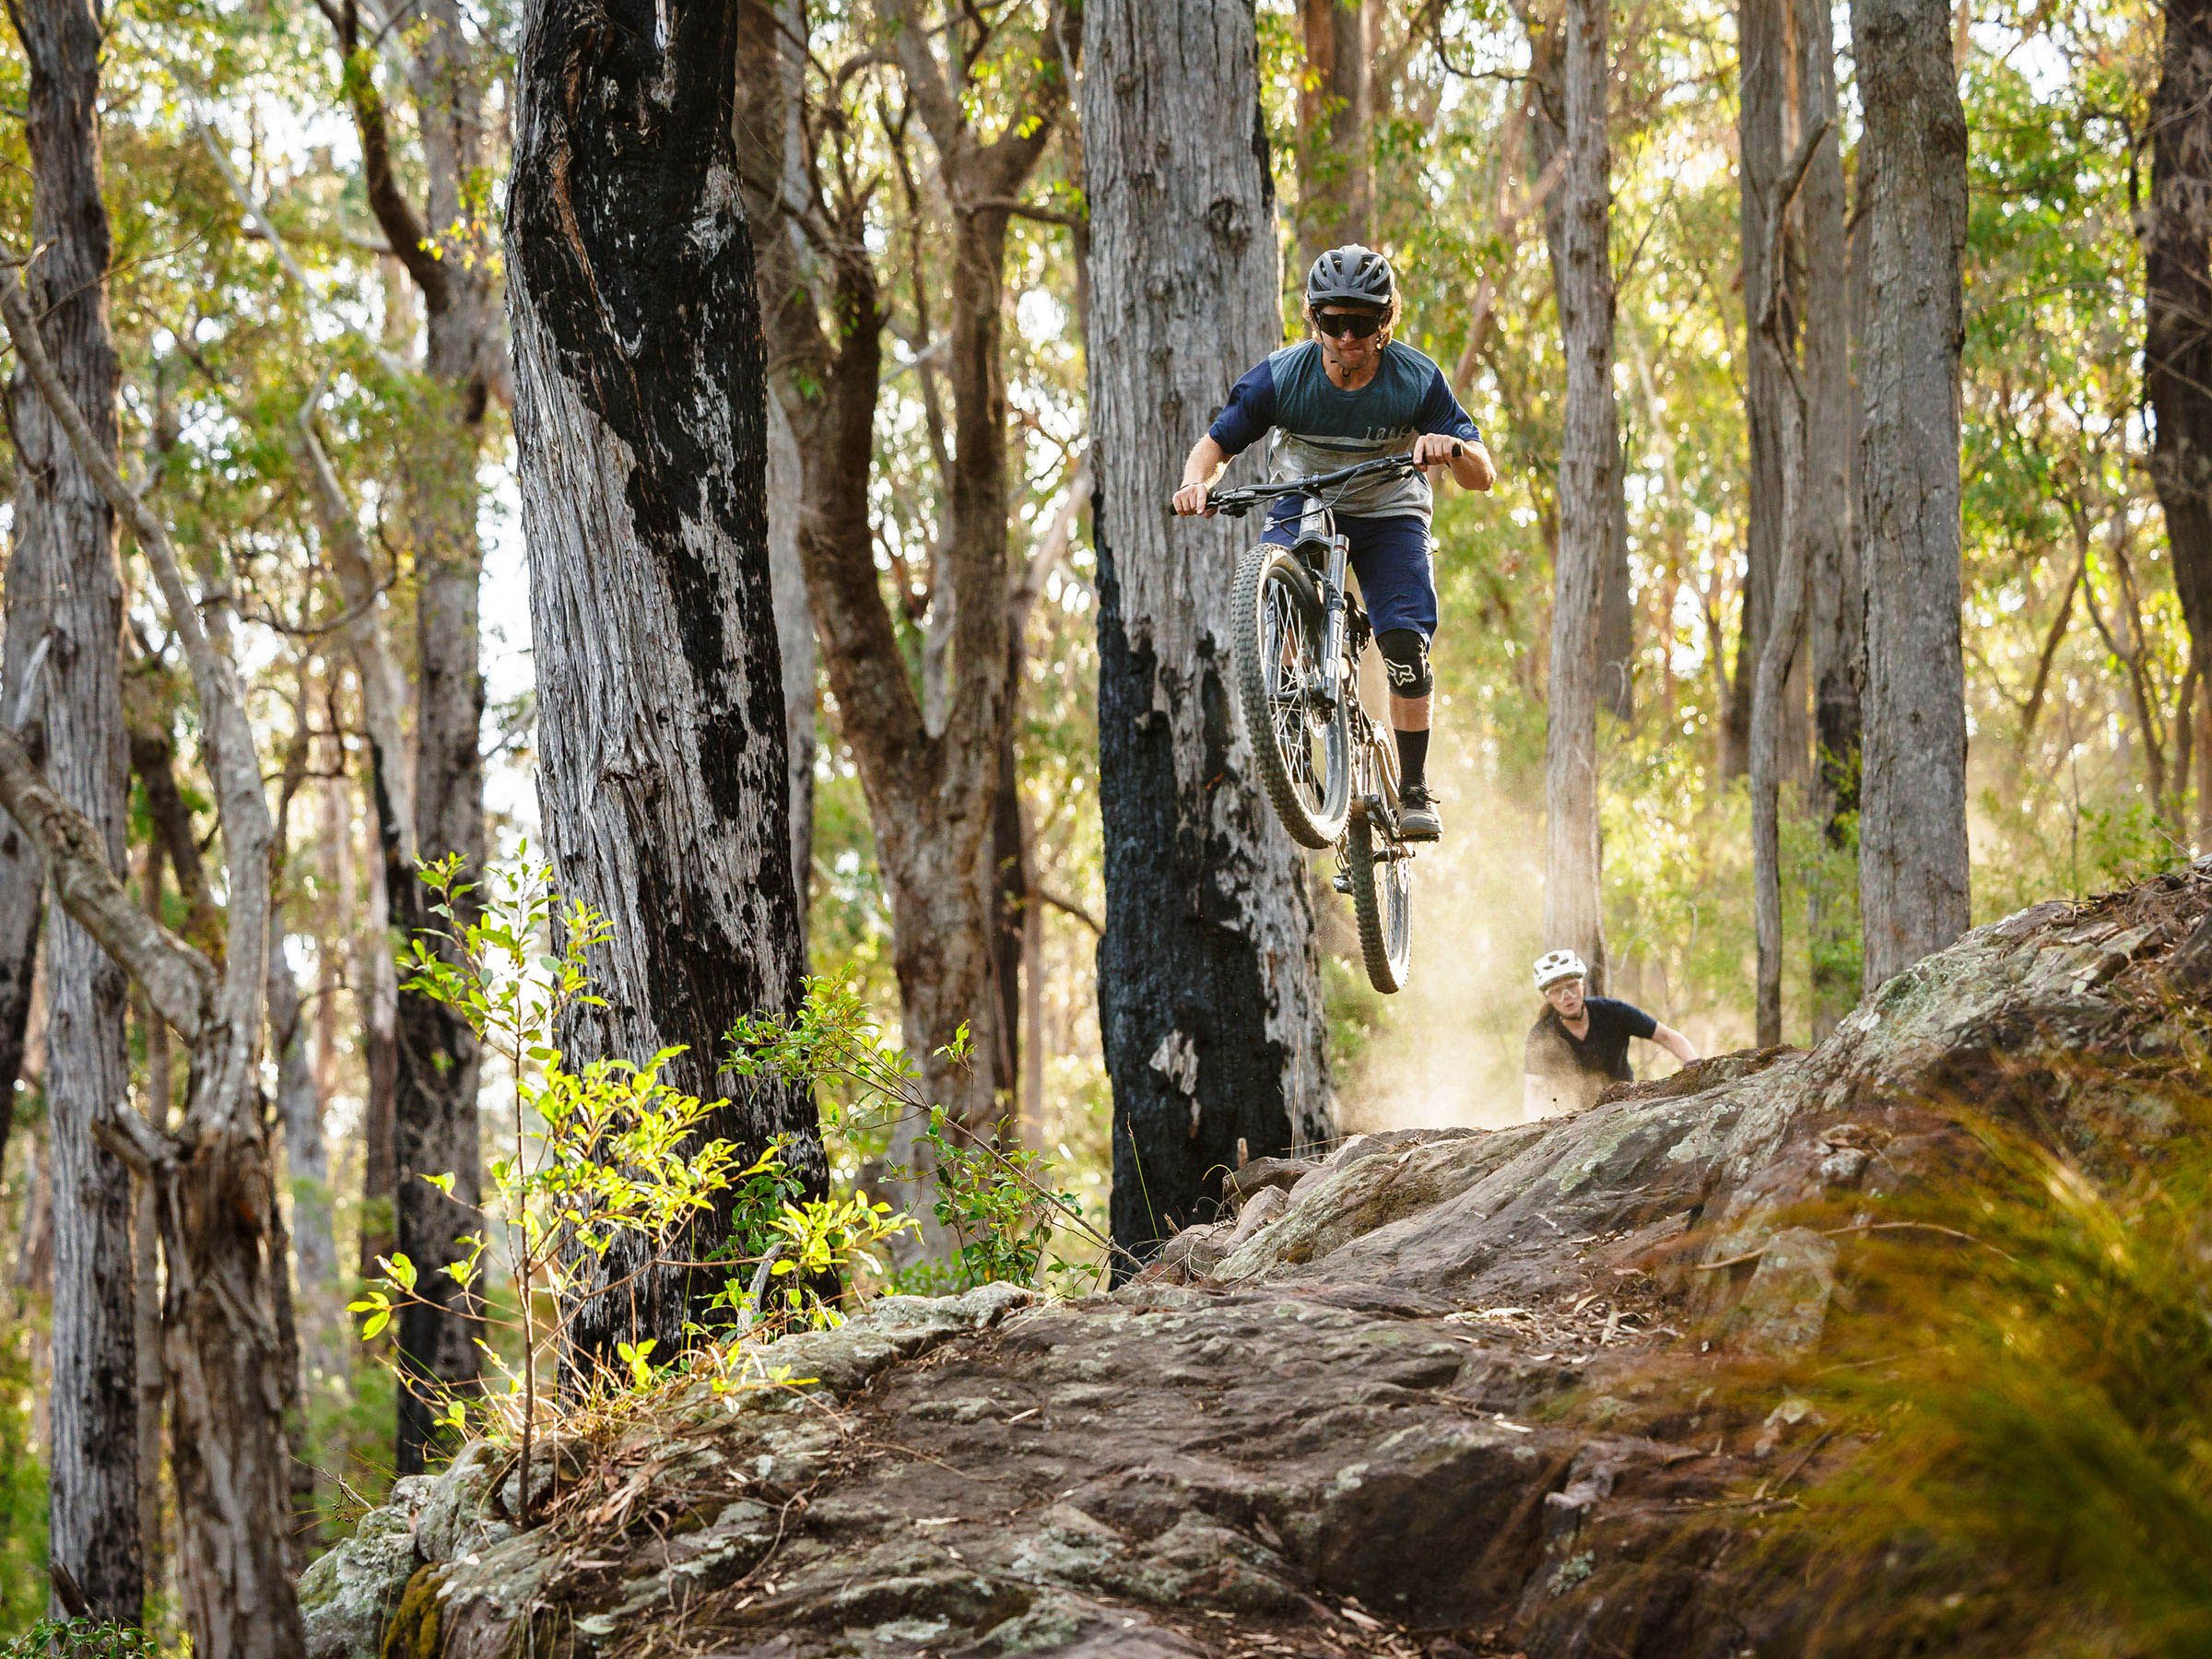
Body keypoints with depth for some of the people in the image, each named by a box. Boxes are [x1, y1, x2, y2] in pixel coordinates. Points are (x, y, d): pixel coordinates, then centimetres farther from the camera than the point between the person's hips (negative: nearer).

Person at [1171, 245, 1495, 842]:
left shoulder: (1416, 379, -20)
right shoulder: (1281, 376, -19)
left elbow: (1483, 476, -21)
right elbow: (1217, 442, -9)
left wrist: (1451, 448, -44)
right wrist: (1198, 480, -32)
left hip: (1389, 515, -1)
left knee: (1405, 640, -20)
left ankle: (1414, 789, -6)